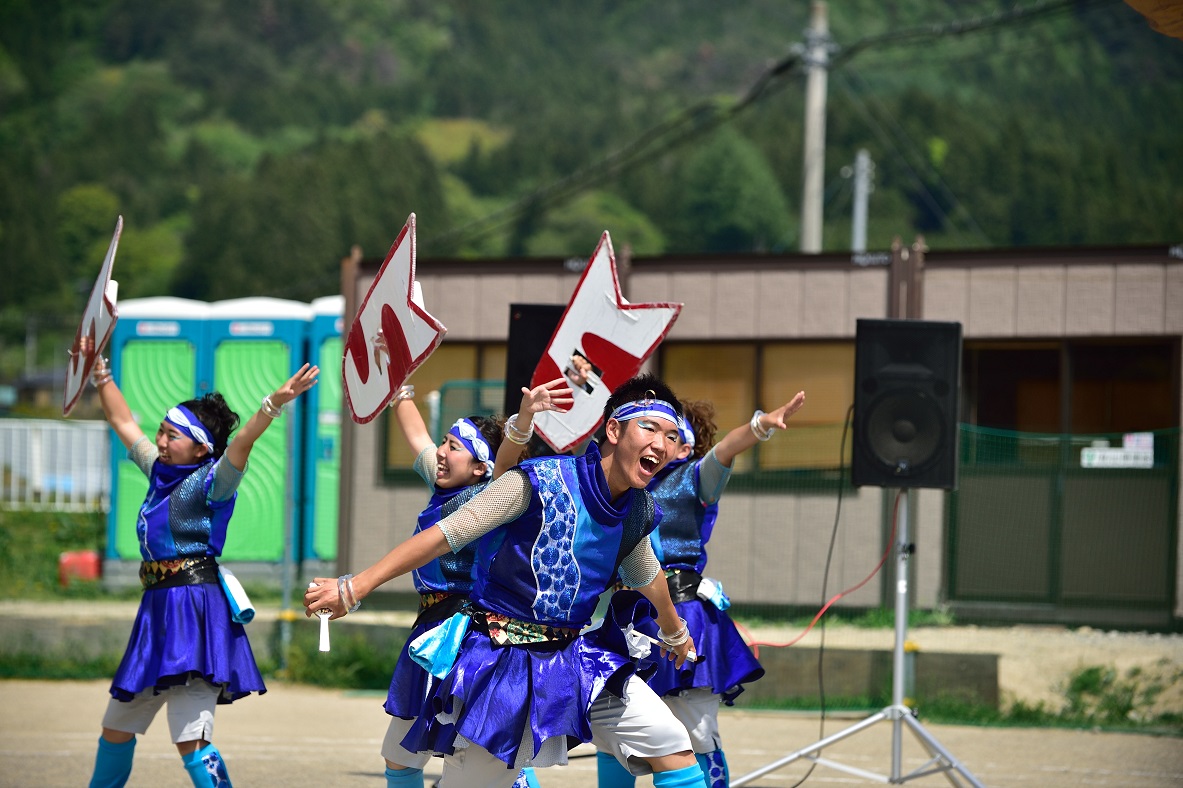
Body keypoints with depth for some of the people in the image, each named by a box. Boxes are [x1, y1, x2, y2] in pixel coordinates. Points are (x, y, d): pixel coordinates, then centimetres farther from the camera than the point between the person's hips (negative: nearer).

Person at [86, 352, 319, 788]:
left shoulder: (209, 483, -8)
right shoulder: (160, 473, 14)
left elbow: (241, 442, -25)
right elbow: (123, 422, 26)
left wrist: (274, 404, -41)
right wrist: (100, 374, 30)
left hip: (195, 611, -9)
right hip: (157, 609, 9)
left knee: (191, 739, -19)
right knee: (116, 729, 19)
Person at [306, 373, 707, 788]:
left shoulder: (637, 513, 2)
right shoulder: (541, 481, -18)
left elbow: (648, 577, 25)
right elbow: (445, 535, -19)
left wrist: (675, 633, 44)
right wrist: (354, 588, -22)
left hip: (578, 659, 6)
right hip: (504, 665, -6)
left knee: (672, 748, -6)